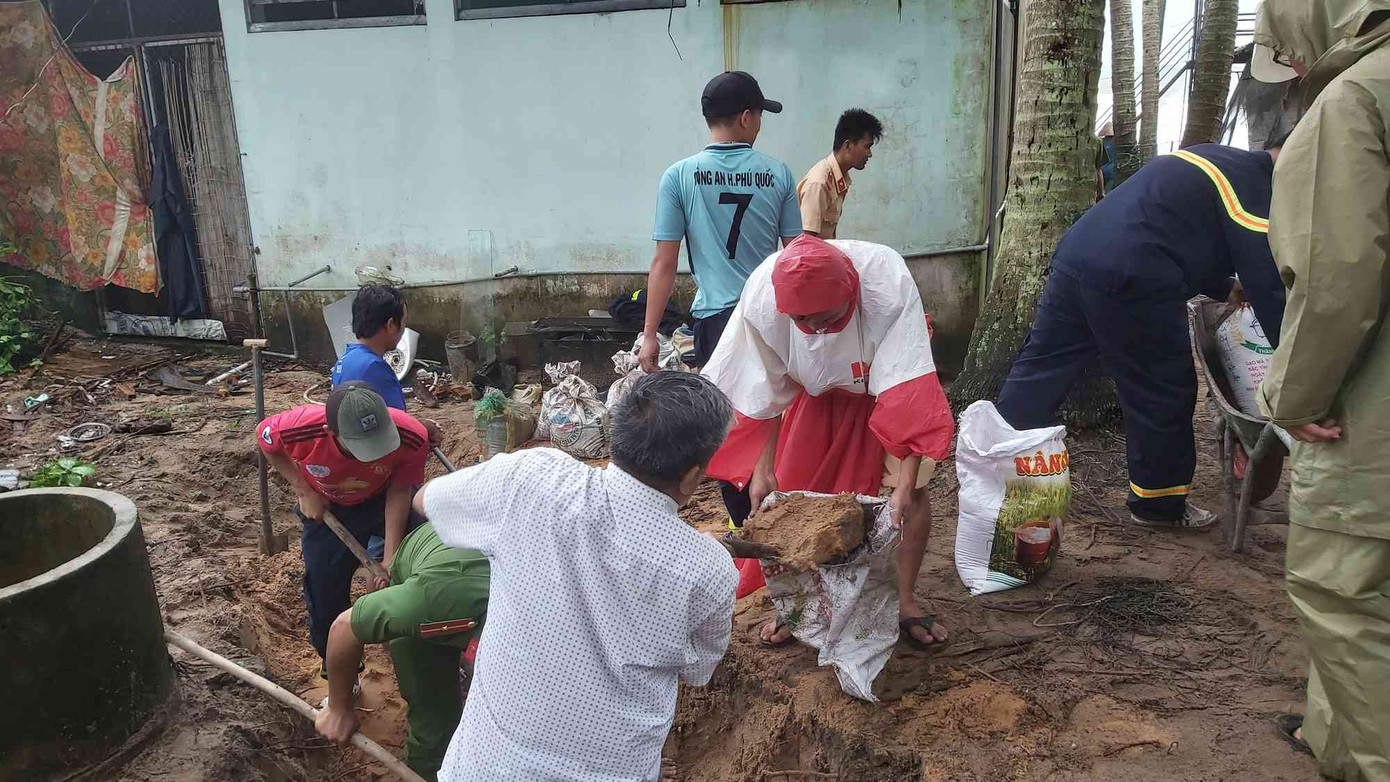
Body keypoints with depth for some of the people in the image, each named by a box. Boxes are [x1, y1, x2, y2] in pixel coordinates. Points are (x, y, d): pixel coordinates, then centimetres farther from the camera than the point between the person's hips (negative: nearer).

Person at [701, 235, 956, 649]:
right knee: (791, 489, -2)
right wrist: (763, 468, -14)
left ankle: (905, 603, 13)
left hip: (884, 382, -1)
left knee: (913, 491, -7)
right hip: (818, 393, 2)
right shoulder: (761, 298, -34)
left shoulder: (888, 284, -41)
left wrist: (905, 483, -42)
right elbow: (768, 392, -18)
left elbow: (908, 394, -40)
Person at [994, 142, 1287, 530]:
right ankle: (1159, 504, 22)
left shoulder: (1216, 160, 27)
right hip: (1131, 281, -9)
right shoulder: (1253, 185, -2)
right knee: (1164, 392, 7)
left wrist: (1223, 288, 38)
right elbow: (1267, 282, -6)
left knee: (1039, 369, 11)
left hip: (1075, 254, 9)